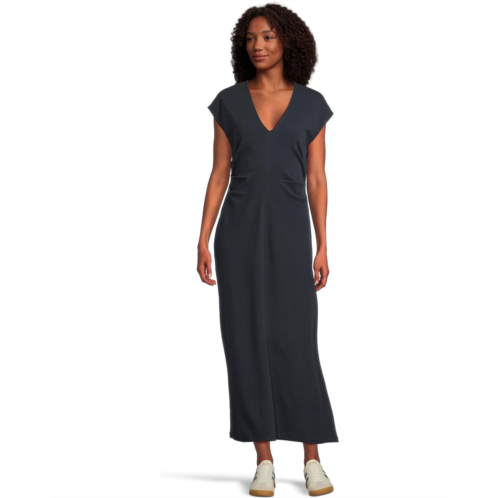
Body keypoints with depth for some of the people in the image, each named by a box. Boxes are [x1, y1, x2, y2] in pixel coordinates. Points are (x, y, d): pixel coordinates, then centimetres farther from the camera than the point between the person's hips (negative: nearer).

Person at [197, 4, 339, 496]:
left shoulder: (312, 104, 5)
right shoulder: (229, 101, 5)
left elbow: (316, 179, 4)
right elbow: (219, 175, 5)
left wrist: (322, 248, -1)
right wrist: (203, 241, -2)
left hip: (289, 234, 0)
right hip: (239, 232, 1)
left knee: (297, 345, -5)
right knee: (247, 342, -1)